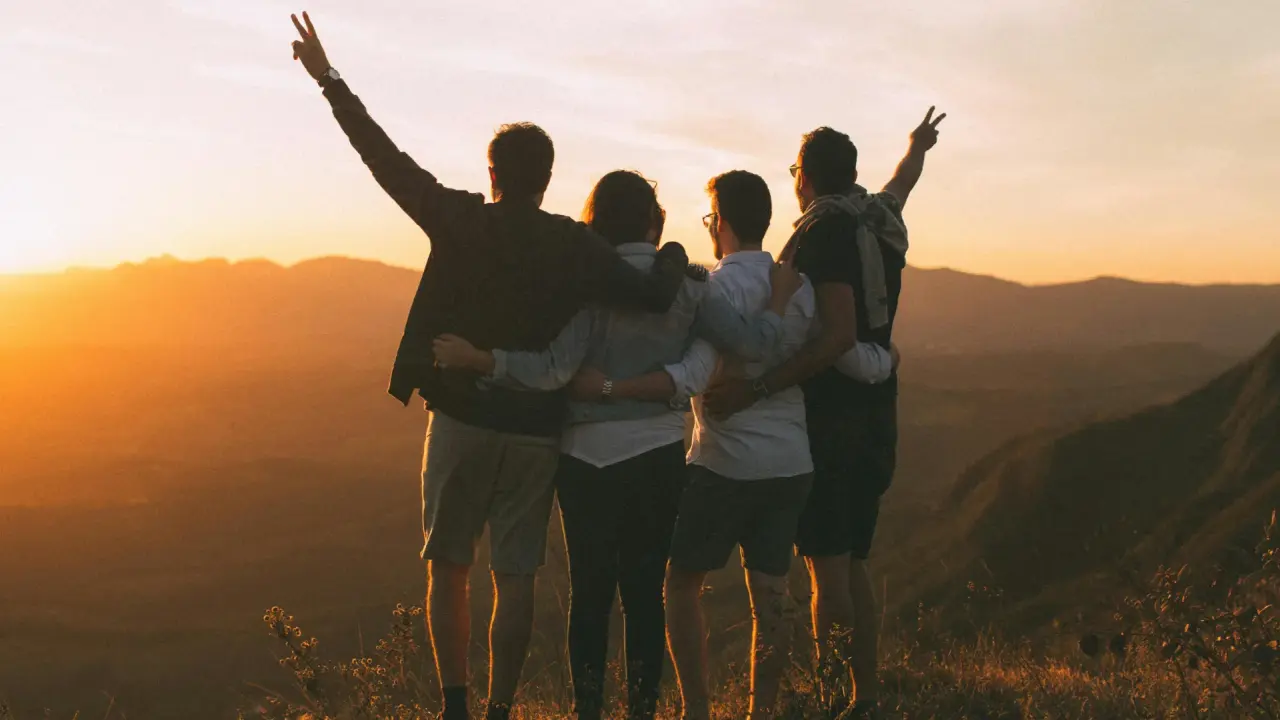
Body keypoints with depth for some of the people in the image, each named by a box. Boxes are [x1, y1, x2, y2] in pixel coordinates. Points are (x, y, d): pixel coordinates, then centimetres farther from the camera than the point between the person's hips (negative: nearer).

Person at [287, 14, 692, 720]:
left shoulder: (459, 221, -8)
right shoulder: (578, 246, -6)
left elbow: (384, 158, -6)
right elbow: (655, 296, -12)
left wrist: (329, 78, 3)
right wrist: (672, 251, 10)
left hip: (461, 417, -1)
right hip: (535, 430, 1)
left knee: (448, 568, 12)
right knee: (514, 577, 8)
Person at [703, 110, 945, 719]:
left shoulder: (825, 232, -13)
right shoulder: (883, 222, 10)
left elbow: (838, 335, -23)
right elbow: (900, 185, 36)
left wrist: (757, 389, -28)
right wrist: (917, 147, 58)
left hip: (827, 418, -8)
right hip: (876, 418, 8)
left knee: (827, 567, -7)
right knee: (852, 563, 14)